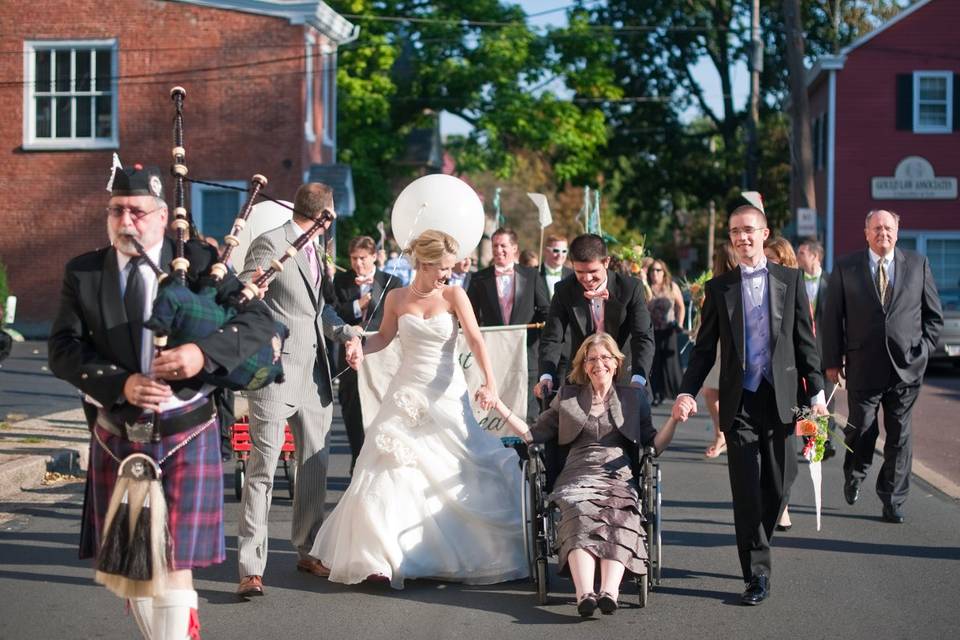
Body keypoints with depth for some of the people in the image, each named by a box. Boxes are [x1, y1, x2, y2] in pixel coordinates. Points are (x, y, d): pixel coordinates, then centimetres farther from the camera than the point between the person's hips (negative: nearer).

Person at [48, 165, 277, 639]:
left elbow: (259, 322, -7)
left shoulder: (200, 262, -3)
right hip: (116, 437, 3)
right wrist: (121, 383, -21)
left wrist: (204, 353, -25)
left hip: (185, 437, -3)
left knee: (174, 563, -5)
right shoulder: (82, 272, 3)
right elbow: (63, 349, -5)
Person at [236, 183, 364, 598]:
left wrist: (347, 334, 6)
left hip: (315, 374, 9)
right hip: (276, 374, -9)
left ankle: (308, 551, 28)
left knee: (315, 464, 15)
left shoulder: (313, 250, 17)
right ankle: (251, 568, -8)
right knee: (262, 467, -9)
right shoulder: (270, 244, -8)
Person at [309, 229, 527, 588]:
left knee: (456, 478, 1)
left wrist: (489, 383, -29)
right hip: (407, 395, 1)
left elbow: (475, 340, -15)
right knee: (389, 473, -6)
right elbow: (384, 336, 16)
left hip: (447, 396, -1)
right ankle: (380, 556, 2)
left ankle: (464, 556, 18)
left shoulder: (454, 296, -4)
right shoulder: (397, 298, 2)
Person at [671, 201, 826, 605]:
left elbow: (805, 341, 7)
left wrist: (816, 391, 2)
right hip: (739, 403, -1)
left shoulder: (790, 280, 6)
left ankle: (756, 545, 30)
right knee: (746, 491, -4)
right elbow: (704, 349, 7)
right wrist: (687, 393, -6)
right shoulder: (718, 288, 6)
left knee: (779, 485, 6)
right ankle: (757, 573, 1)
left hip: (780, 399, 1)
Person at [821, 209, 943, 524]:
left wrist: (923, 349, 1)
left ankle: (893, 501, 17)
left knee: (899, 436, 6)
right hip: (863, 366, -1)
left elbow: (934, 314, 12)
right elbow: (832, 317, 3)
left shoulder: (918, 264, 6)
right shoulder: (846, 268, 2)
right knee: (862, 430, 2)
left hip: (906, 367, 1)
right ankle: (853, 476, 34)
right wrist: (832, 360, -1)